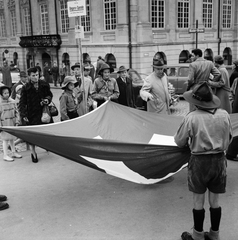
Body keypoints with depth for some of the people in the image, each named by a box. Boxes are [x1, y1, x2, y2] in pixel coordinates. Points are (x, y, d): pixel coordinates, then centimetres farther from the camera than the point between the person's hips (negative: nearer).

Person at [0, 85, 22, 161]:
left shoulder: (12, 101, 2)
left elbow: (16, 112, 11)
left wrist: (16, 121, 6)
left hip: (12, 124, 5)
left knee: (12, 138, 15)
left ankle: (14, 153, 28)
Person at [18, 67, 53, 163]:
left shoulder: (44, 84, 1)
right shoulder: (25, 88, -8)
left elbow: (49, 94, 17)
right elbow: (22, 103, -8)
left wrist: (48, 99, -6)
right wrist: (23, 115, -19)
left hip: (44, 111, 3)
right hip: (32, 114, -3)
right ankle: (33, 153, 24)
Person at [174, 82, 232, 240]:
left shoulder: (192, 117, -16)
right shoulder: (224, 115, -6)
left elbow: (179, 141, -4)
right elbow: (229, 138, 9)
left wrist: (190, 143, 17)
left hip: (199, 161, -3)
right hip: (219, 160, 4)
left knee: (198, 201, 13)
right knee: (215, 201, 17)